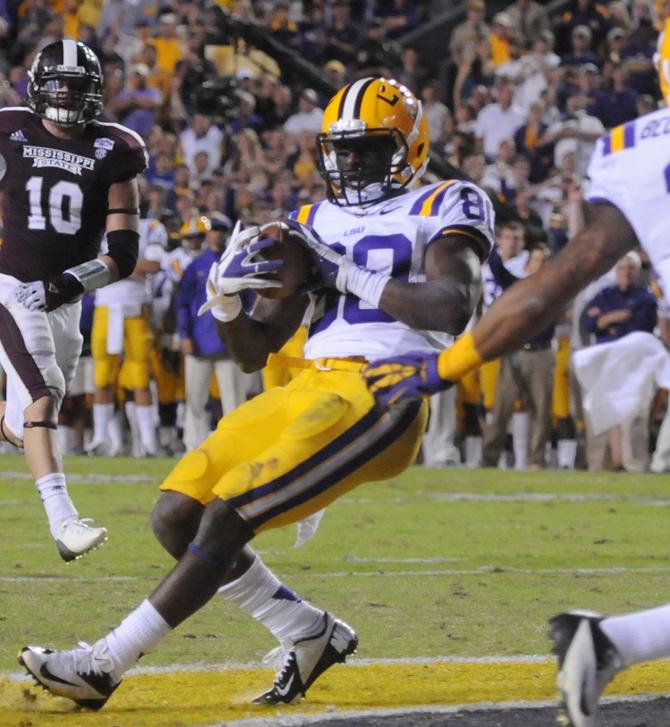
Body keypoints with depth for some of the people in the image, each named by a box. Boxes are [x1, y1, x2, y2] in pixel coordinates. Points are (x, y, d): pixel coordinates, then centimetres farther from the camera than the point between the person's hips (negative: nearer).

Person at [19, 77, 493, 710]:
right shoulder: (315, 226, 21)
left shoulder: (440, 211, 3)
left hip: (379, 396, -8)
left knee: (228, 516, -18)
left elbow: (452, 310, -17)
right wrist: (226, 298, -2)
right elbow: (254, 350, 20)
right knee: (176, 515, -2)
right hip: (307, 390, 8)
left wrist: (348, 274, -12)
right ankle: (312, 636, 11)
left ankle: (103, 665, -13)